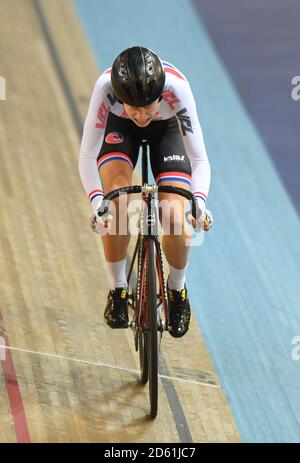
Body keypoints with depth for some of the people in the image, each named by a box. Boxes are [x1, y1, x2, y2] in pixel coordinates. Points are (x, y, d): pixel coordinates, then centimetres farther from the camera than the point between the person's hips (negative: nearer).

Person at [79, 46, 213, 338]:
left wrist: (199, 200, -55)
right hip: (118, 127, 0)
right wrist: (96, 200, -51)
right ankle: (117, 290, -5)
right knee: (117, 203, -26)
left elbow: (199, 159, -37)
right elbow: (87, 157, -34)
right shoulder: (105, 87, -39)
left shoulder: (176, 87, -40)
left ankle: (177, 289, 12)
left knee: (175, 220, -17)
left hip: (168, 128, 0)